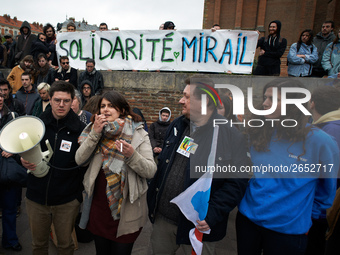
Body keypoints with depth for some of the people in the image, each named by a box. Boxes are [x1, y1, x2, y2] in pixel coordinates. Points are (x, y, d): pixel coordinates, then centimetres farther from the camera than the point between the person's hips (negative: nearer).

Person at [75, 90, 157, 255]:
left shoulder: (138, 134, -8)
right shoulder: (96, 131, 2)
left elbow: (151, 171, -15)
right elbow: (79, 159, -9)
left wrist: (132, 154, -31)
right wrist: (95, 133, -18)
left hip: (126, 209, -3)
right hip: (98, 206, 4)